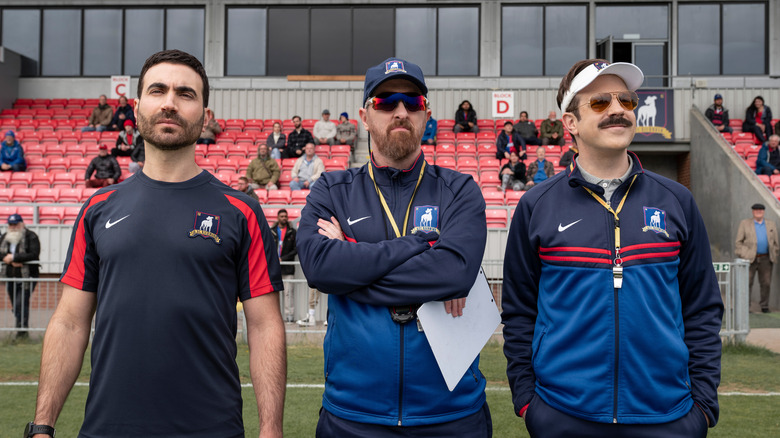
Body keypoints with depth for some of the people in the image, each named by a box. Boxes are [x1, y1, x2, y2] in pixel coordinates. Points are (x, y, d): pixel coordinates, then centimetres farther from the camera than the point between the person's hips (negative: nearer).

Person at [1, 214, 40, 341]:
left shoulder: (31, 237, -8)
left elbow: (34, 255, -20)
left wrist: (14, 257, -19)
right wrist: (11, 262, -14)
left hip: (27, 277, -6)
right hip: (10, 278, 6)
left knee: (21, 304, -15)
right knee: (15, 306, 11)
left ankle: (22, 330, -7)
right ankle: (22, 331, 23)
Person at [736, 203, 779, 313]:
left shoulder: (772, 225, 13)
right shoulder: (744, 224, 6)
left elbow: (776, 242, 16)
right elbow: (739, 242, 5)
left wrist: (774, 256, 8)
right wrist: (743, 255, -4)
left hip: (766, 259, 2)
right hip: (750, 259, -2)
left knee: (766, 283, 4)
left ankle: (764, 306, 15)